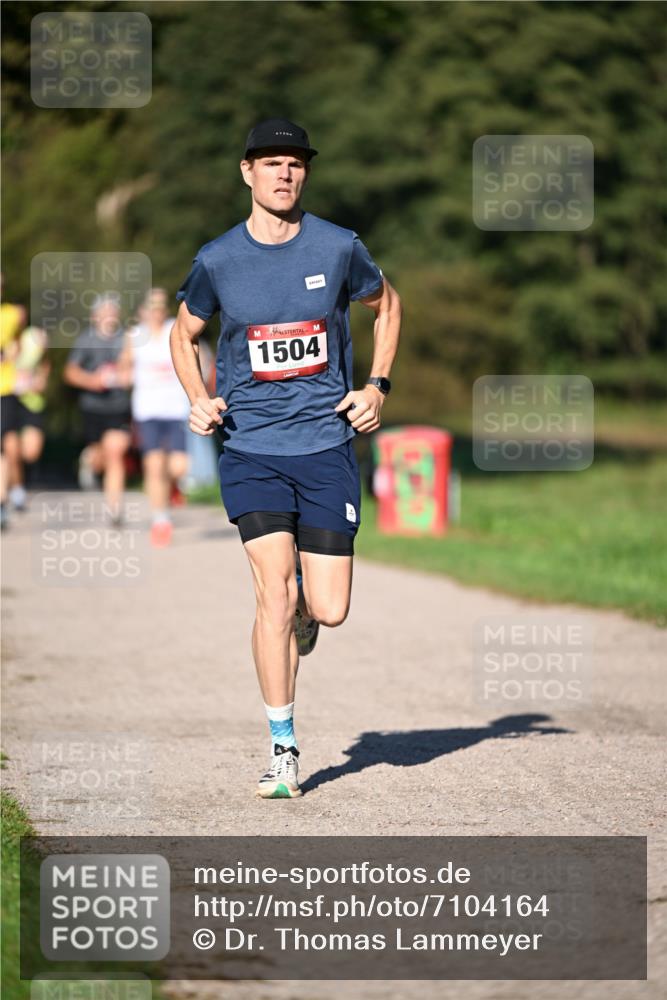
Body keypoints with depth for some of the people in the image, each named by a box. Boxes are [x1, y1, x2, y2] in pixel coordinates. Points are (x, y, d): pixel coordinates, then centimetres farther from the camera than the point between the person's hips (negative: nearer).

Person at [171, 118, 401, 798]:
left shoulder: (338, 249, -1)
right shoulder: (217, 261, -1)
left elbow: (386, 305, 18)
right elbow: (184, 334, 15)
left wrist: (377, 385, 6)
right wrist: (198, 399, -2)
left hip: (327, 444, 1)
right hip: (251, 450, -1)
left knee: (328, 610, -2)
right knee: (276, 595, -14)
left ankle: (298, 616, 37)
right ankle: (283, 749, -3)